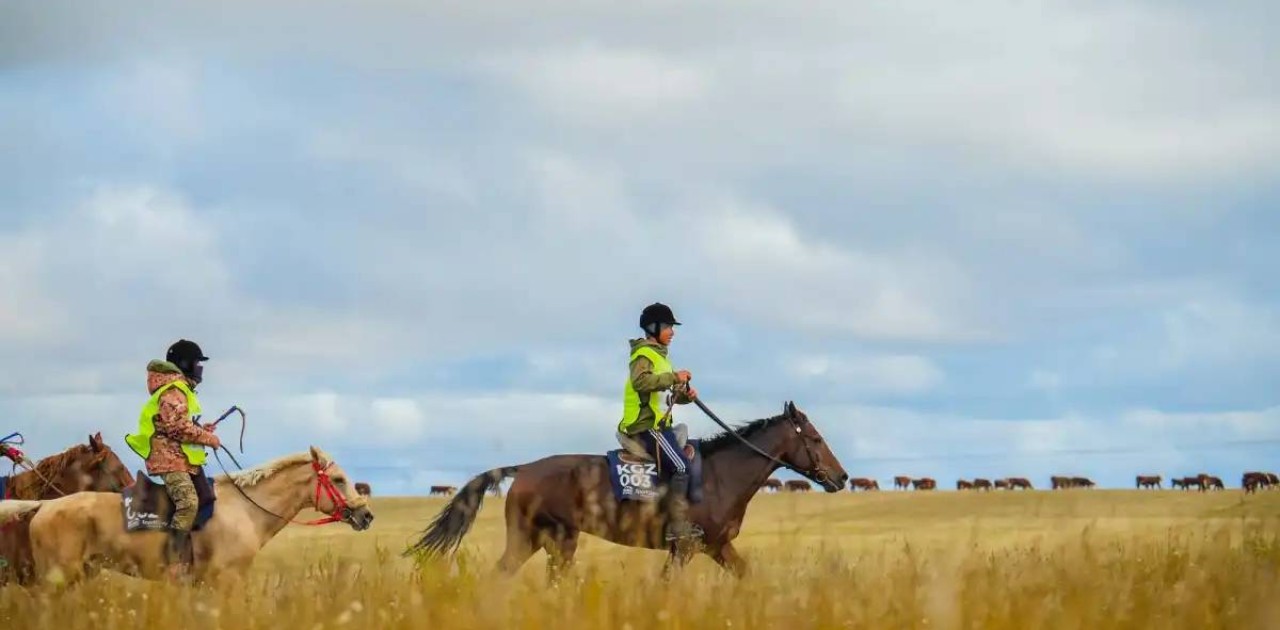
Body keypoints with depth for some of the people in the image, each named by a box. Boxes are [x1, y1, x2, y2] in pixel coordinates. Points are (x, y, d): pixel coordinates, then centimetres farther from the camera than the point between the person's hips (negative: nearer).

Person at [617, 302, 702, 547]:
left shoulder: (658, 355, 23)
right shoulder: (644, 354, -9)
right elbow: (640, 381, -29)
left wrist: (685, 395, 6)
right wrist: (674, 377, -27)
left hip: (658, 424, 10)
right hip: (646, 425, -10)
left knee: (691, 453, 9)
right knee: (681, 465, -19)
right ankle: (677, 525, -22)